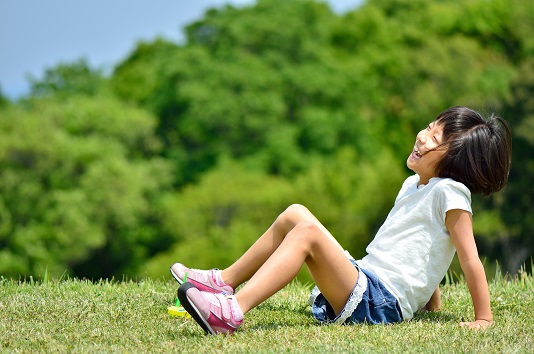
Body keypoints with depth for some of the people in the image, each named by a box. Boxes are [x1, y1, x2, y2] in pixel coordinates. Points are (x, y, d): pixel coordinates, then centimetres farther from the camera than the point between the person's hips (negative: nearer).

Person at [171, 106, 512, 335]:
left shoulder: (450, 193, -9)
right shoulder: (413, 184, 20)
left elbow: (470, 258, -13)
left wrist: (483, 318, -17)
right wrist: (430, 301, 25)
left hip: (380, 304, -9)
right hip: (364, 278, 9)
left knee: (308, 231, -27)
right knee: (294, 214, 8)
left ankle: (233, 311, -39)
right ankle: (224, 282, 11)